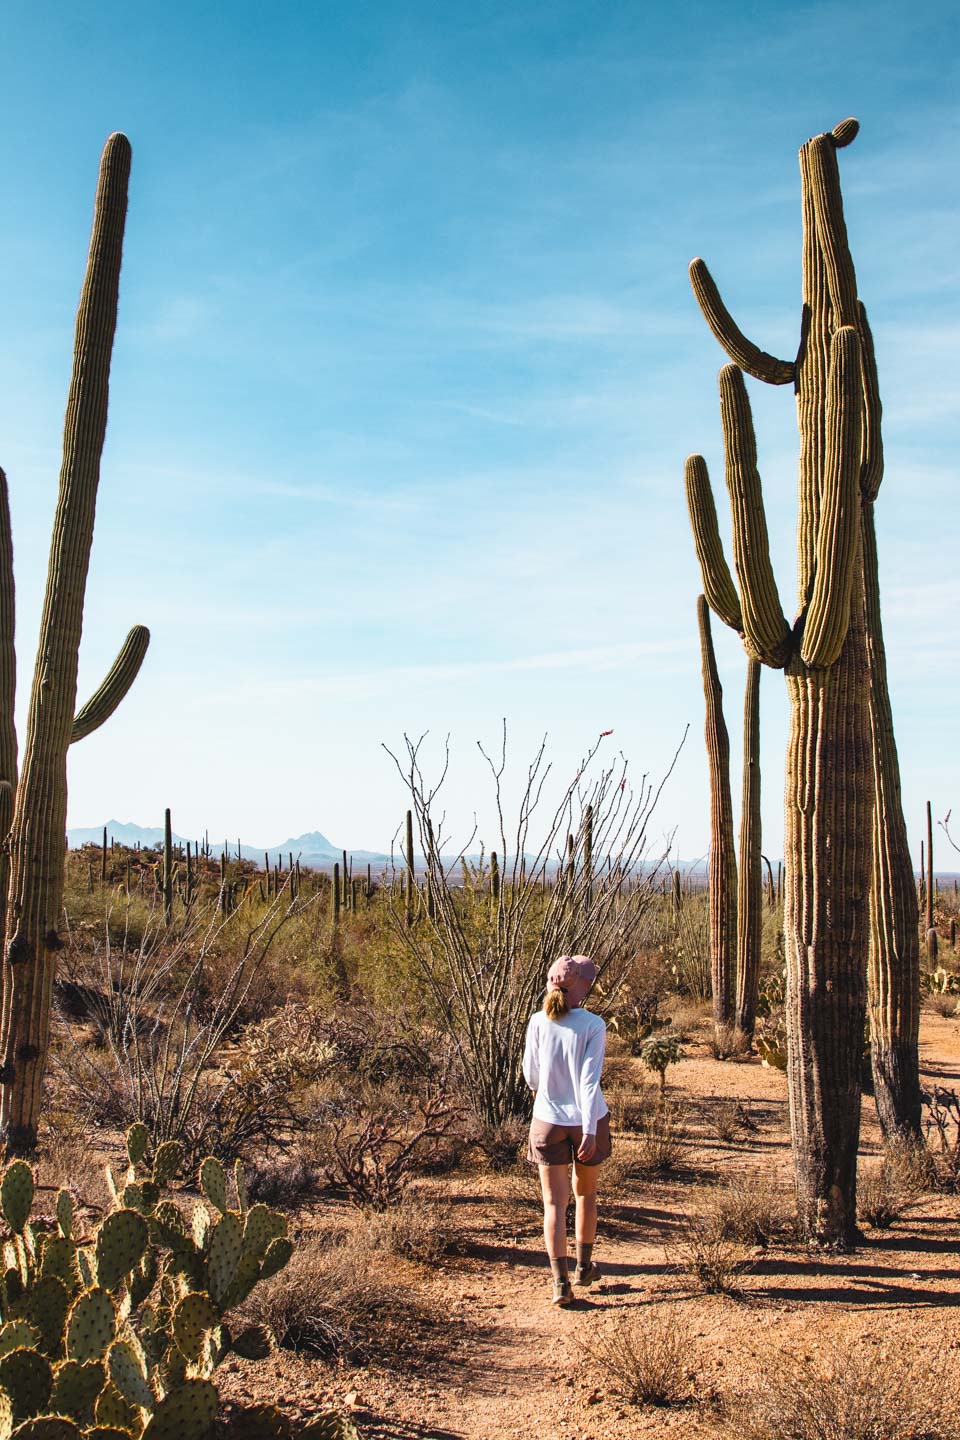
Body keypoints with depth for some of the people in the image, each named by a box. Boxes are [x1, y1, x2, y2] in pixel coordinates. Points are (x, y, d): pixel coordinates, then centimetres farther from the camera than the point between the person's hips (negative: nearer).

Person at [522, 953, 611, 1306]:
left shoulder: (538, 1022, -7)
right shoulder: (593, 1026, -14)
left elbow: (530, 1073, 4)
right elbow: (589, 1081, -18)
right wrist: (590, 1131, -17)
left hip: (548, 1121, 1)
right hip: (586, 1121, -1)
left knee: (554, 1202, 6)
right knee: (585, 1195, 20)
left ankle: (561, 1282, -1)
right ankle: (584, 1267, 34)